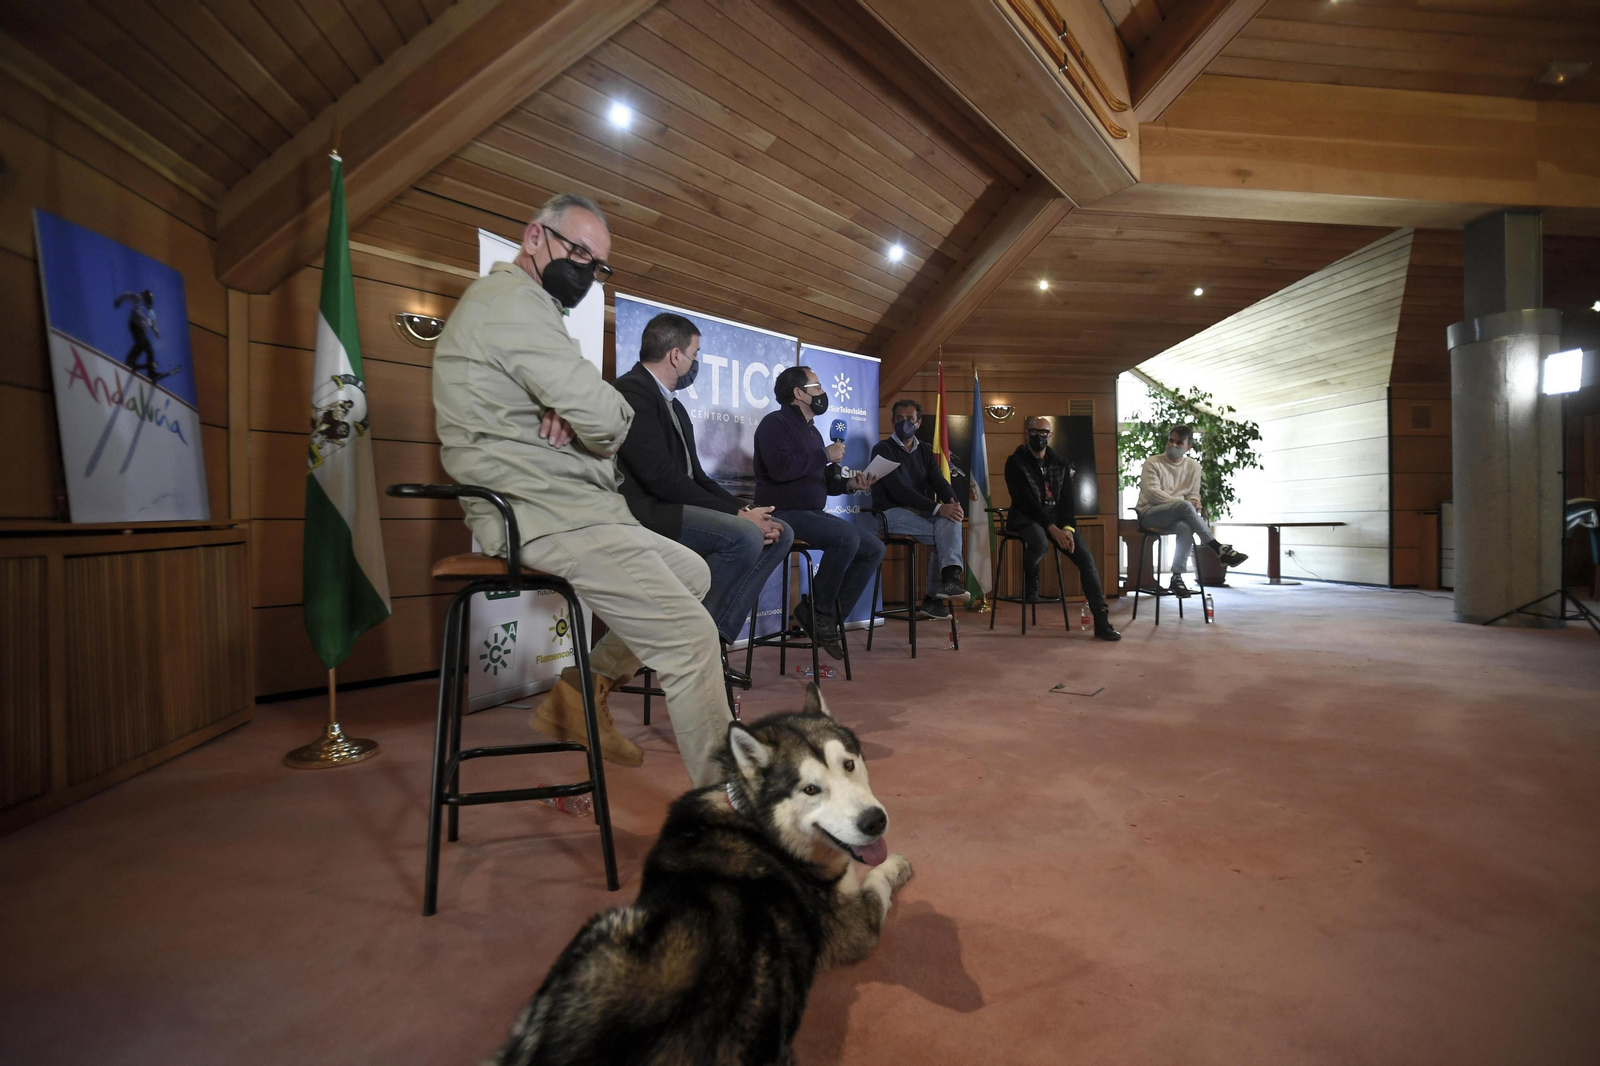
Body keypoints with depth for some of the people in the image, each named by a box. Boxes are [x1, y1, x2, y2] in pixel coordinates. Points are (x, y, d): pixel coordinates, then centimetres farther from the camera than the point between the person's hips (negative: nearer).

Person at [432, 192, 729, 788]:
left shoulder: (519, 304, 23)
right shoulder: (512, 300, -11)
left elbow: (579, 406, 18)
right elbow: (606, 420, -22)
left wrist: (572, 416, -7)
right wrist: (601, 419, 2)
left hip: (562, 507, 11)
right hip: (547, 515, -11)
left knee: (692, 573, 17)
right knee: (691, 637, -14)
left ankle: (582, 692, 15)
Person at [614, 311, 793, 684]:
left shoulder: (673, 404, 20)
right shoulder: (631, 392, -11)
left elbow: (695, 475, 16)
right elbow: (662, 478, -21)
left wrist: (743, 509, -1)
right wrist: (736, 514, -18)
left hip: (677, 508, 10)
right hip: (646, 513, -10)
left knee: (779, 533, 2)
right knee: (744, 536, -29)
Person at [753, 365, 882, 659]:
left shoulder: (811, 430, 20)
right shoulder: (775, 423, -6)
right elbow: (780, 468, -24)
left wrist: (849, 484, 3)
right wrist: (825, 455, -14)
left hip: (812, 514, 9)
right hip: (784, 514, -9)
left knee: (874, 548, -1)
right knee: (848, 536, -30)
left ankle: (830, 617, -1)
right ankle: (817, 610, -13)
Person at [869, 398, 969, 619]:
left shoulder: (925, 452, 17)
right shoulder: (883, 449, -3)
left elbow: (939, 482, 3)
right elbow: (898, 489, -17)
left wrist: (953, 503, -21)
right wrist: (937, 508, -26)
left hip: (920, 512, 5)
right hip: (892, 512, -5)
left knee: (950, 521, -26)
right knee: (945, 532, -25)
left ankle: (941, 588, -27)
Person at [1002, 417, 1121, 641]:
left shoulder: (1061, 464, 12)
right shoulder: (1015, 462, -3)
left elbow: (1066, 500, 6)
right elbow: (1025, 501, -13)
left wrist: (1068, 528, -14)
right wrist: (1052, 528, -22)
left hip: (1057, 518, 4)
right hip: (1028, 518, -4)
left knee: (1085, 557, -17)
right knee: (1039, 542, -39)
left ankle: (1102, 621, -13)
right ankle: (1030, 586, -6)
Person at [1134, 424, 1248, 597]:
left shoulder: (1193, 467, 13)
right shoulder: (1152, 463, -1)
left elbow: (1193, 494, 11)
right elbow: (1152, 493, -13)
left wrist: (1194, 502, -16)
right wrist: (1185, 504, -22)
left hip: (1174, 517, 4)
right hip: (1149, 514, -4)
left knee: (1186, 528, -35)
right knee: (1185, 506, -34)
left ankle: (1177, 577, -30)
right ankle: (1219, 549, -33)